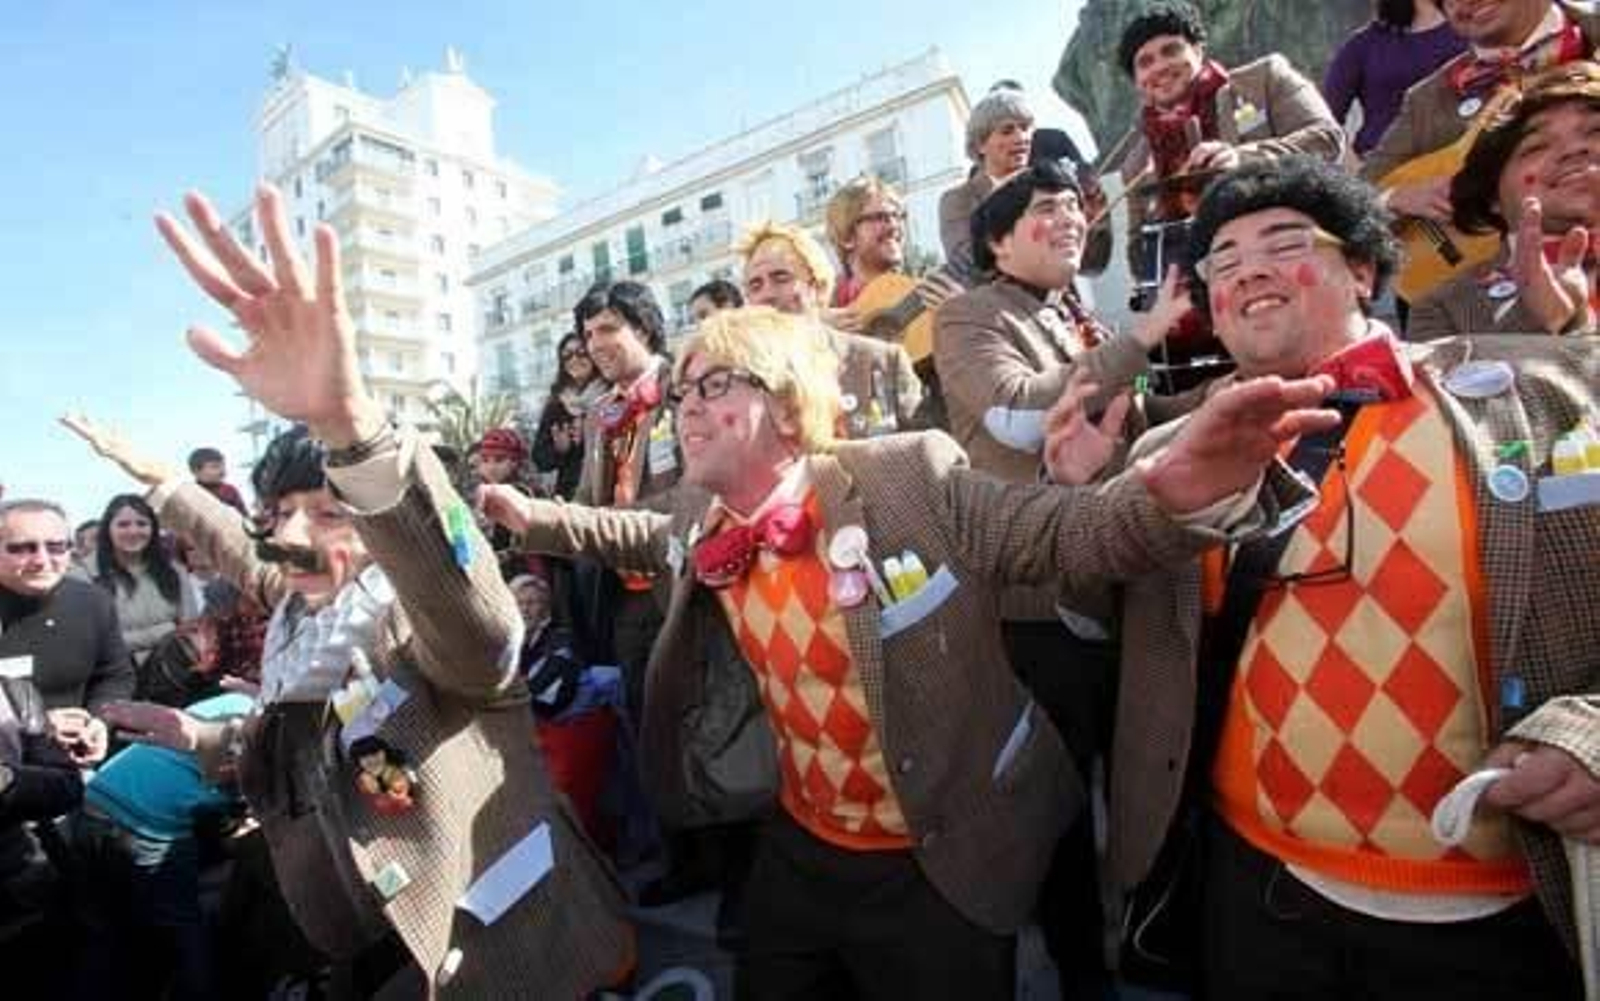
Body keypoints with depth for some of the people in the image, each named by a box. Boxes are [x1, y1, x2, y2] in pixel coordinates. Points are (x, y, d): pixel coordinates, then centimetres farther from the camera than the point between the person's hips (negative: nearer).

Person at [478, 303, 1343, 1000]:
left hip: (938, 870, -5)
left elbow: (1065, 531, -22)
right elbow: (657, 538, 17)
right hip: (799, 848, 6)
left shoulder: (911, 479, -22)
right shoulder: (703, 519, -4)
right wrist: (536, 518, 15)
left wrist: (1175, 490, -41)